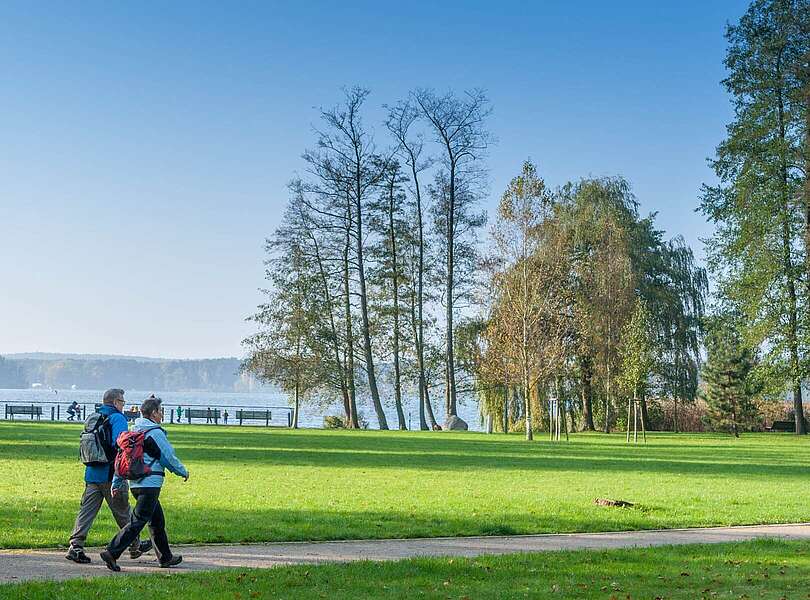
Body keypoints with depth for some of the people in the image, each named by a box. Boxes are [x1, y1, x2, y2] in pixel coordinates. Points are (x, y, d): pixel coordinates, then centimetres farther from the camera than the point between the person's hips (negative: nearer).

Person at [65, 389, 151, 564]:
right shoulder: (117, 418, -9)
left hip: (92, 473, 6)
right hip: (110, 475, -6)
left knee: (86, 510, 3)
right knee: (122, 511, 7)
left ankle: (76, 546, -9)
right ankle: (135, 546, 21)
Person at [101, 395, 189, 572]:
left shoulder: (134, 431, 13)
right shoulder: (155, 433, -12)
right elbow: (169, 458, -7)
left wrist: (117, 484, 15)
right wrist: (184, 472, 9)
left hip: (136, 483, 9)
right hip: (150, 484, -9)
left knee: (157, 521, 18)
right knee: (137, 521, -9)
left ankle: (165, 557, 26)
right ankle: (112, 553, -15)